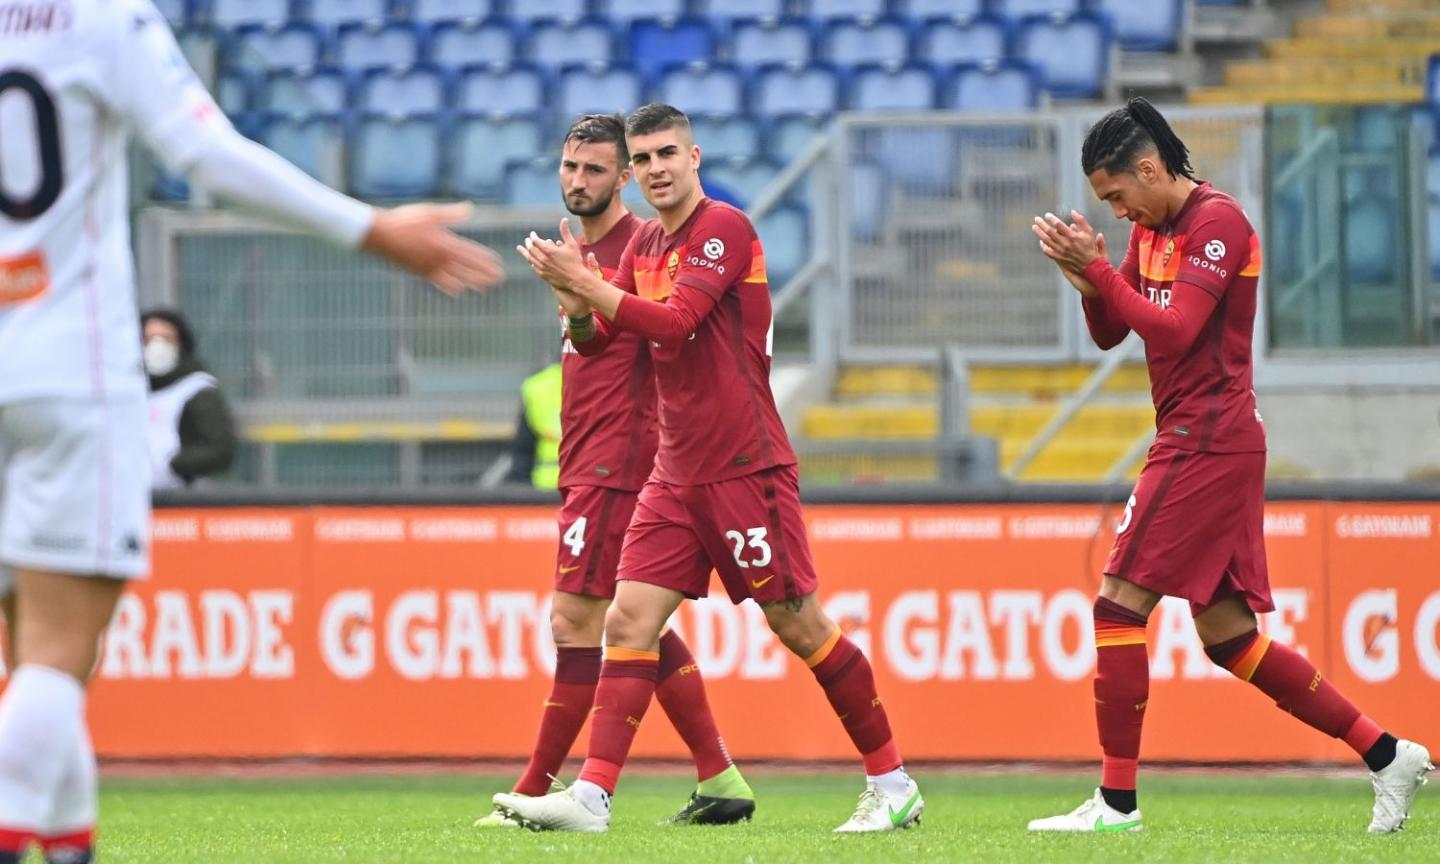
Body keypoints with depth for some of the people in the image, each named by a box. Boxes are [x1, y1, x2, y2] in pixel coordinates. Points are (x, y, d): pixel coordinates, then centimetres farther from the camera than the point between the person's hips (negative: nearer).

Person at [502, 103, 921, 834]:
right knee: (628, 622, -5)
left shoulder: (724, 228, -10)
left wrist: (585, 283, -24)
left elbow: (675, 323, -22)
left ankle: (892, 784, 9)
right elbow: (596, 342, 11)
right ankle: (592, 795, -9)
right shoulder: (643, 244, 13)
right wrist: (576, 303, -9)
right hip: (675, 474, 7)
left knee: (799, 625, -2)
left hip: (744, 468, -7)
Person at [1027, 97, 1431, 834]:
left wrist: (1097, 270, -19)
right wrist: (1088, 279, -2)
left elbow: (1174, 330, -21)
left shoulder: (1217, 222, -12)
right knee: (1227, 633, 9)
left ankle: (1117, 800, -8)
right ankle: (1385, 754, 10)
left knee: (1120, 603, -10)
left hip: (1208, 444, -10)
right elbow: (1109, 334, 17)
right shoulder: (1153, 230, 16)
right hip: (1201, 445, 10)